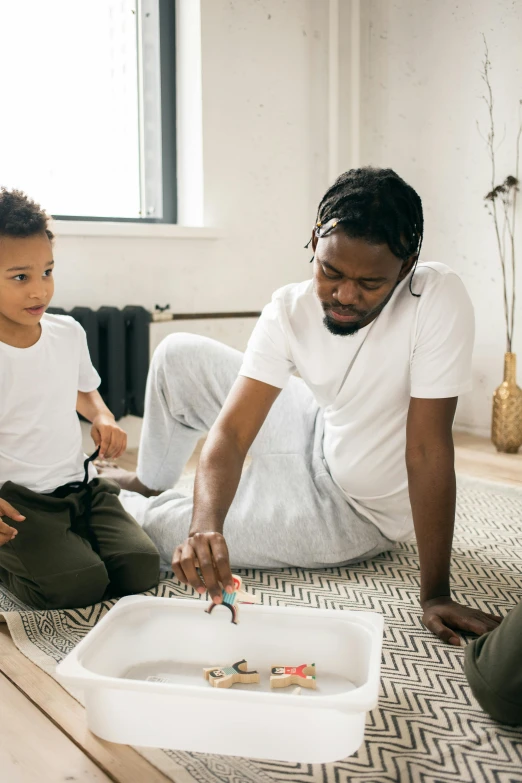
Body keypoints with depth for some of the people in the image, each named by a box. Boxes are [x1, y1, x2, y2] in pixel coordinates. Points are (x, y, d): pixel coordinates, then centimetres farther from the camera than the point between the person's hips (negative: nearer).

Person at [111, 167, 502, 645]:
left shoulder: (438, 299, -31)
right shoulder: (290, 309, -18)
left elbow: (427, 450, -31)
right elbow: (231, 431, -24)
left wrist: (435, 595, -28)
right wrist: (206, 524, -42)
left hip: (355, 514, -4)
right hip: (319, 437, 5)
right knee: (179, 355, 1)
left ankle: (130, 507, 29)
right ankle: (149, 480, 28)